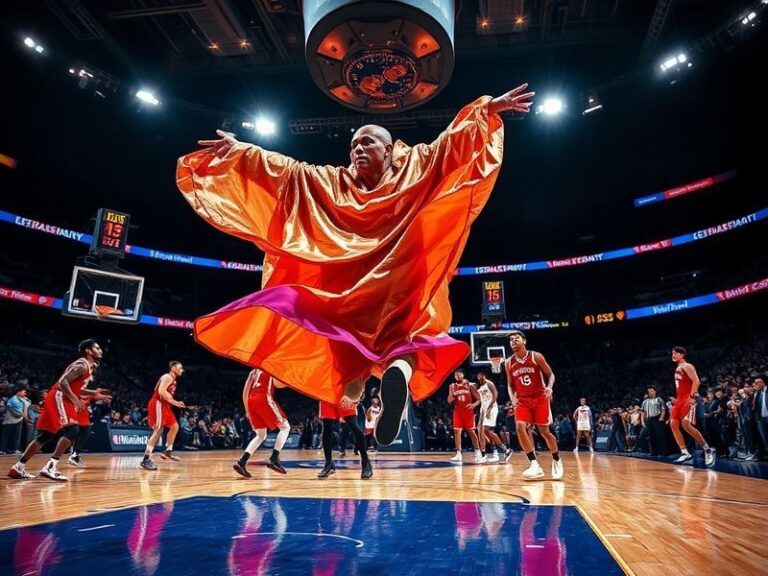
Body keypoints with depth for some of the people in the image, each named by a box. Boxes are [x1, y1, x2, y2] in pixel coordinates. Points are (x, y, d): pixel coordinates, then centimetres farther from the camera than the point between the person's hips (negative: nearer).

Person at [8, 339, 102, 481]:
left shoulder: (88, 366, 16)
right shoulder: (82, 365, -15)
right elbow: (63, 382, -24)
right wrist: (75, 400, -24)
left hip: (62, 399, 11)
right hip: (58, 398, -11)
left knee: (46, 435, 14)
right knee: (72, 429, -20)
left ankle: (18, 467, 20)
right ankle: (50, 466, -24)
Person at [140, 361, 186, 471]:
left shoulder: (173, 380, 21)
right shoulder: (167, 377, -10)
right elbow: (161, 391, -25)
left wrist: (175, 403, 16)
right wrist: (174, 402, -22)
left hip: (163, 405, 11)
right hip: (158, 404, -11)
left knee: (175, 426, 13)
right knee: (158, 430, -15)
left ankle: (168, 452, 17)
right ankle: (146, 460, -17)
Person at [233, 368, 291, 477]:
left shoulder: (254, 371, 27)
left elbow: (245, 392, 21)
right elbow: (276, 383, -10)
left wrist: (247, 410, 25)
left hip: (252, 401, 7)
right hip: (264, 399, -6)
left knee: (261, 435, 18)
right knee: (285, 427, 6)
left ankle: (241, 462, 3)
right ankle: (273, 459, -6)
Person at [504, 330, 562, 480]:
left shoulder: (536, 356, -8)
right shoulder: (508, 363, 2)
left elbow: (550, 374, -1)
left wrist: (549, 387, -20)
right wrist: (513, 398, -5)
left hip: (540, 398, -2)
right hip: (522, 401, 3)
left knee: (544, 431, 1)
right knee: (520, 427, -19)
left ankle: (557, 461, 27)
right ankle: (535, 465, -15)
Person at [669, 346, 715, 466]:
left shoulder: (687, 366, -8)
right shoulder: (677, 368, 20)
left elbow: (696, 381, -18)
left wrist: (691, 397, -24)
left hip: (688, 399, -9)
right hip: (680, 399, 9)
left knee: (686, 425, -20)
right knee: (673, 424, -1)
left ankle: (708, 450, -7)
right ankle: (685, 453, 0)